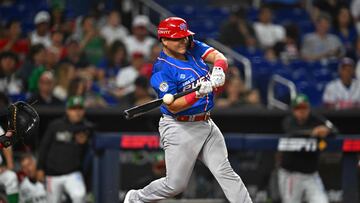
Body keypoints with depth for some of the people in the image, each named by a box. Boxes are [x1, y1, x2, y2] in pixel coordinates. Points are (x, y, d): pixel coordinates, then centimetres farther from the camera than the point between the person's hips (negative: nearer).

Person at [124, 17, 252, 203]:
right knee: (176, 185, 2)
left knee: (225, 172, -5)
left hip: (206, 125, 6)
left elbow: (219, 57, -8)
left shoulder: (193, 48, 5)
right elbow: (173, 107, -20)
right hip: (180, 129, -6)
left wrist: (218, 71, -30)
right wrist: (198, 94, -33)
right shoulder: (161, 70, -15)